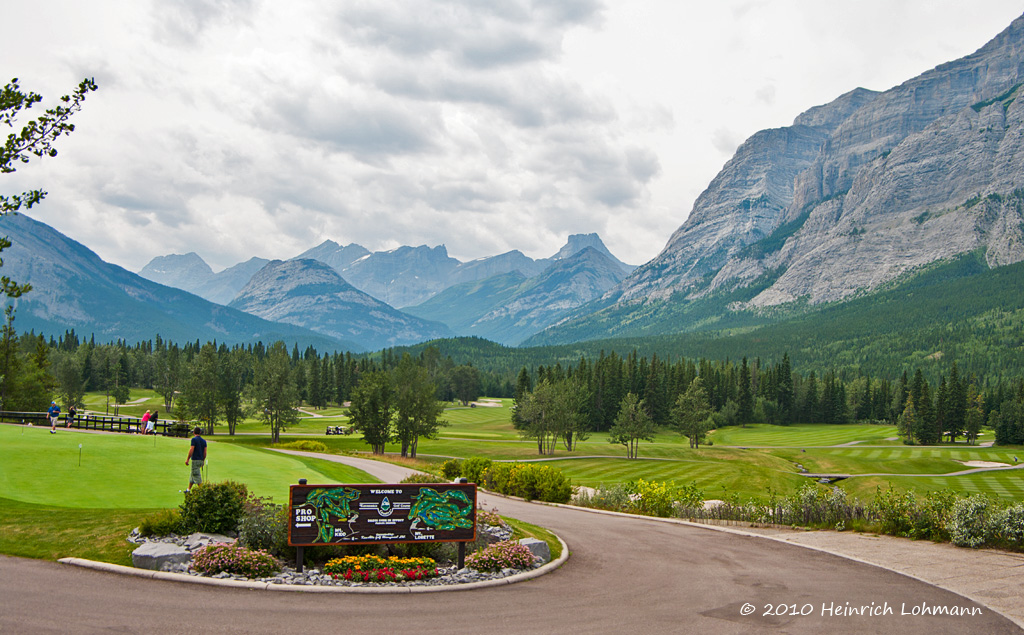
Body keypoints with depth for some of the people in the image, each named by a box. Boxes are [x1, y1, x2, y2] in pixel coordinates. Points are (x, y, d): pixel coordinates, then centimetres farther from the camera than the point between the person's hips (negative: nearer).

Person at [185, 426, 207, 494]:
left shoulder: (194, 439, -11)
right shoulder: (204, 440, 10)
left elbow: (191, 450, -17)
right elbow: (205, 452, 10)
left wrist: (187, 459, -11)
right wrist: (203, 461, 19)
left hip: (195, 460, -8)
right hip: (201, 460, 8)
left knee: (197, 476, -6)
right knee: (192, 475, 19)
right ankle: (188, 489, 27)